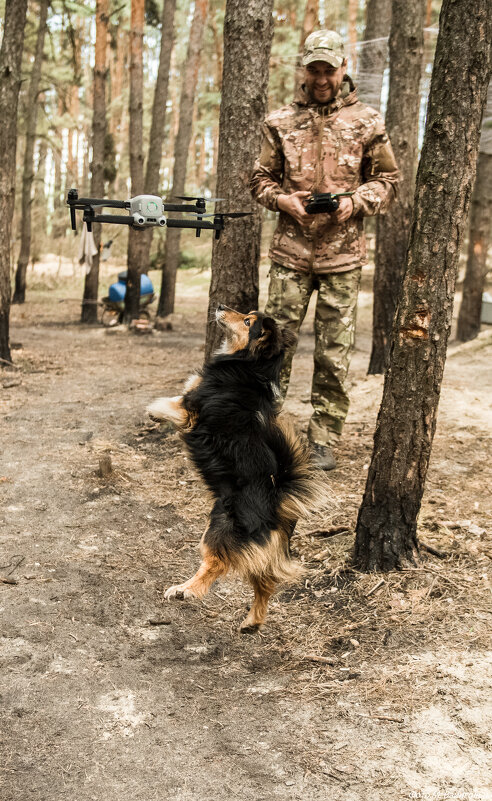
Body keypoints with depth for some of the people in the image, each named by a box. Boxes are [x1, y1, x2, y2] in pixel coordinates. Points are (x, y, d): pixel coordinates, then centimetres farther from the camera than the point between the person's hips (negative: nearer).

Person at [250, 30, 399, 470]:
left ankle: (324, 441, 12)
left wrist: (356, 202, -10)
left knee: (334, 352, 3)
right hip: (290, 250, 1)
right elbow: (261, 177, 14)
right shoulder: (281, 121, 9)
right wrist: (281, 199, -7)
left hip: (343, 254, -1)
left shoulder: (367, 121, 5)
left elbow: (388, 180, 9)